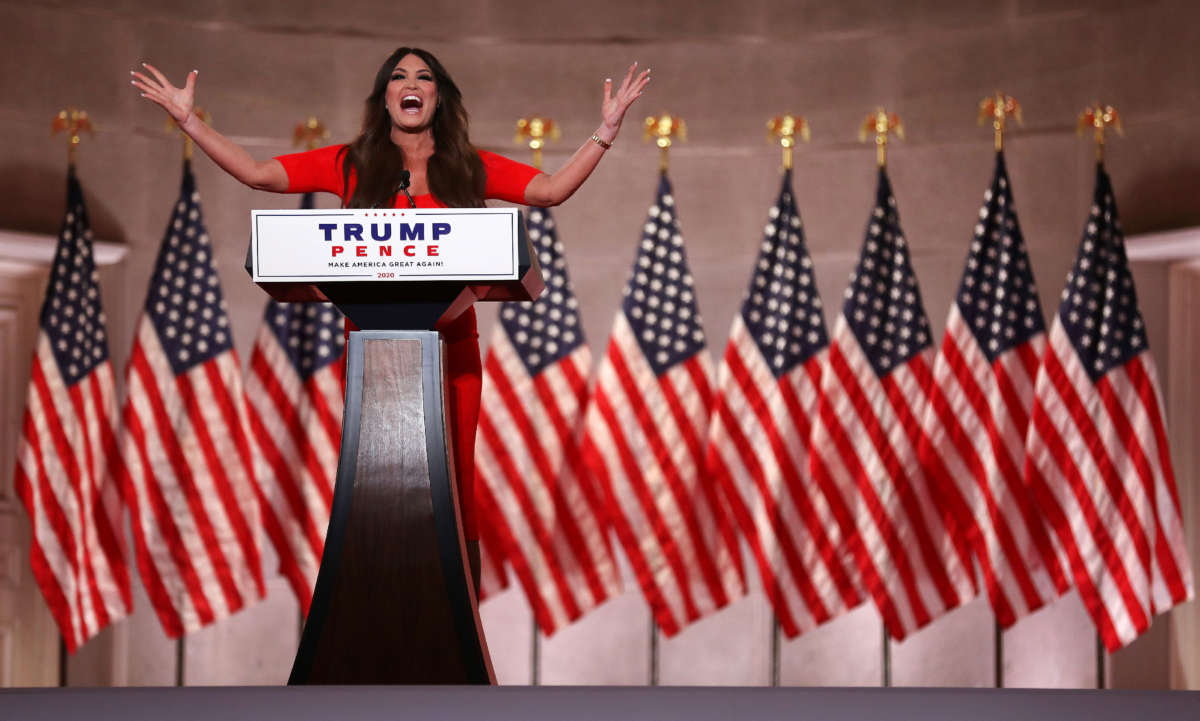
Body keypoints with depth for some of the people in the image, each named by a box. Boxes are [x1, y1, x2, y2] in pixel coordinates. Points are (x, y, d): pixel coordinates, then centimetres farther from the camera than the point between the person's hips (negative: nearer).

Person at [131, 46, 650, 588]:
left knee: (452, 492, 0)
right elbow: (257, 174, 4)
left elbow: (552, 190, 3)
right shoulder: (351, 164, 9)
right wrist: (188, 121, 1)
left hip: (449, 349, 0)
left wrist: (606, 130, -3)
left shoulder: (469, 168, 11)